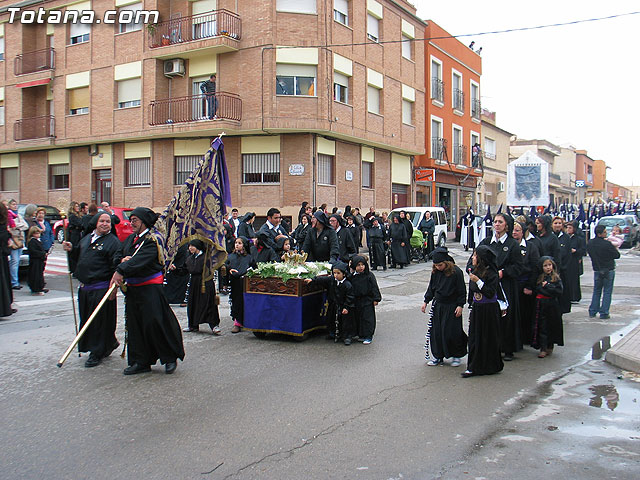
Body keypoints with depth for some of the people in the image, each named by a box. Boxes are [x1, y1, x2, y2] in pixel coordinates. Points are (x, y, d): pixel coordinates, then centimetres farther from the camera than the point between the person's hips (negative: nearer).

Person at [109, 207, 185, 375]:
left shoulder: (151, 240, -12)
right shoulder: (131, 239, 13)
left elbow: (140, 259, -26)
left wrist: (121, 271, -34)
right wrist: (123, 261, -7)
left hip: (150, 288, -8)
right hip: (132, 287, 8)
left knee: (154, 323, -7)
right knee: (135, 325, 10)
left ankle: (170, 358, 9)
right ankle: (141, 362, 20)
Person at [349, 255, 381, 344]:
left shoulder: (369, 276, -7)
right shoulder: (352, 277, 3)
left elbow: (374, 287, -5)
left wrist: (376, 299, -8)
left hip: (367, 301, -4)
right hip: (356, 301, 5)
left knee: (367, 318, -3)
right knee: (357, 318, 11)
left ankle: (368, 336, 4)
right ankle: (361, 335, 23)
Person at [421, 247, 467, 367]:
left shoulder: (456, 272, -14)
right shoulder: (435, 272, 2)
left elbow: (462, 291, -8)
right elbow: (431, 288, 14)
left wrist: (460, 305, -12)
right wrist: (426, 301, 9)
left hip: (452, 307, -5)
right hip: (437, 306, 5)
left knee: (451, 333, -3)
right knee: (436, 332, 6)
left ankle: (456, 356, 17)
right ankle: (438, 357, 18)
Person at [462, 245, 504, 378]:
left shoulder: (491, 273, -15)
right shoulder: (475, 271, 8)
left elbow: (491, 293, -23)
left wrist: (478, 281, -26)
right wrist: (471, 310, 17)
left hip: (489, 310, -7)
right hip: (477, 309, 7)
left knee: (488, 339, 2)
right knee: (474, 338, 7)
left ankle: (490, 366, 14)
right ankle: (473, 367, 15)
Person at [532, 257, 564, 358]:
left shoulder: (556, 278, 2)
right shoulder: (539, 278, 7)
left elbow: (559, 291, -9)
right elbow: (537, 290, 0)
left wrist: (546, 286, -10)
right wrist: (550, 290, -6)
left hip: (553, 306, -1)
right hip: (542, 306, 1)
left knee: (552, 326, 8)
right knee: (542, 327, -1)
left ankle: (550, 347, 23)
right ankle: (543, 349, 2)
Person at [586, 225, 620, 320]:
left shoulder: (590, 243, -3)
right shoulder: (607, 244, -20)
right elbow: (617, 255, -11)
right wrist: (615, 248, 7)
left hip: (597, 270, 5)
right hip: (609, 270, -5)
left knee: (596, 291, 17)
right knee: (607, 292, 4)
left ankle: (592, 312, 17)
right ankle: (604, 313, 3)